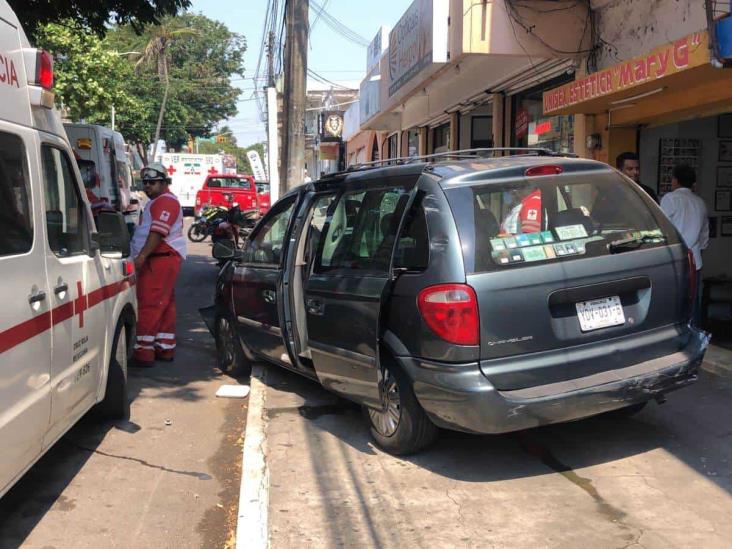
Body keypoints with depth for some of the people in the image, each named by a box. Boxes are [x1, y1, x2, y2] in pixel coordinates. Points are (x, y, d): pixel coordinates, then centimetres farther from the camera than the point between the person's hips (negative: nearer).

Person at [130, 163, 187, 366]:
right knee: (164, 305, 13)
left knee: (149, 305, -13)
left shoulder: (165, 201, -11)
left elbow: (158, 232, -24)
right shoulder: (157, 202, 25)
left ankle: (144, 351, -14)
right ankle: (165, 349, 19)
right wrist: (142, 256, 24)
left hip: (161, 259, -11)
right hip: (162, 259, 11)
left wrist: (142, 256, -32)